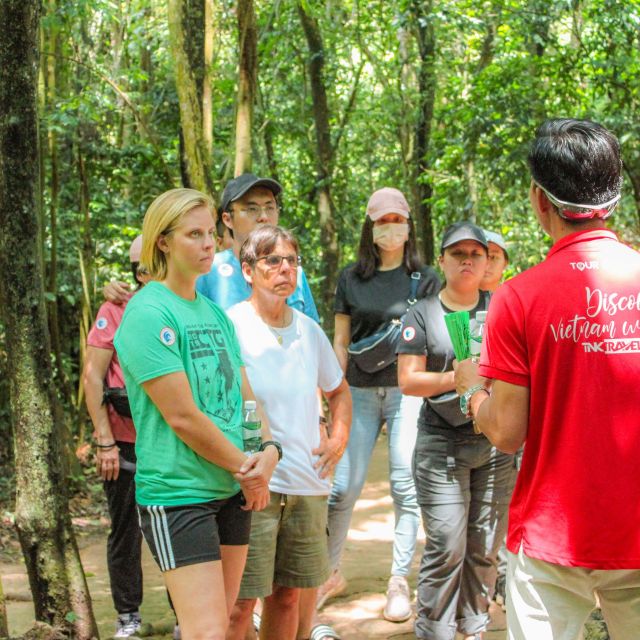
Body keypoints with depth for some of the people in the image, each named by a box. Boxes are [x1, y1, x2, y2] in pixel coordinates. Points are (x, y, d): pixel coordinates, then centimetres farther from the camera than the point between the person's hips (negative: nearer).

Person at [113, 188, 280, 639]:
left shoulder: (215, 313, 11)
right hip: (177, 495, -8)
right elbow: (182, 417, -17)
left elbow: (245, 395, 11)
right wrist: (246, 469, -9)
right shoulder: (148, 314, -14)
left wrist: (268, 450, -8)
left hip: (233, 491, 8)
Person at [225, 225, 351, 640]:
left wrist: (339, 438, 10)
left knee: (288, 595, 13)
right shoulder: (230, 327, -8)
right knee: (241, 602, -4)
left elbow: (339, 390, 26)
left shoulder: (309, 330, 10)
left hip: (308, 484, 6)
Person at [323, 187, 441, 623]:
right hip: (361, 391, 1)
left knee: (406, 487, -2)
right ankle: (331, 572, 17)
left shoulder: (425, 278, 5)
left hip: (408, 391, -1)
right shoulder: (352, 279, 8)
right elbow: (341, 343, 11)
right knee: (344, 486, 0)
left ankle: (400, 583, 8)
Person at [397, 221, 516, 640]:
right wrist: (455, 378, -17)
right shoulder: (423, 314, 3)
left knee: (485, 545, 5)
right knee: (446, 545, -8)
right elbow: (408, 381, -3)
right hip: (443, 444, -3)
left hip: (496, 442, 3)